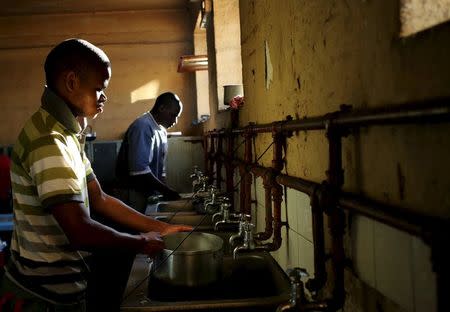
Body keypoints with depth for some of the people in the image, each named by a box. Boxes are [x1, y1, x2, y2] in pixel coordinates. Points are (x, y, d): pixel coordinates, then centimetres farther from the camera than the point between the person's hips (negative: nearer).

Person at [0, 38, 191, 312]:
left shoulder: (67, 133, 7)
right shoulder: (48, 141, -25)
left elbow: (99, 199, 10)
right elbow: (80, 232, -30)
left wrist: (160, 228, 6)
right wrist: (142, 243, -15)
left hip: (63, 283, 9)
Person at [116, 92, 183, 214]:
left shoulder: (162, 130, 11)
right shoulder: (143, 126, -17)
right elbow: (139, 170, -26)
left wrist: (166, 191, 5)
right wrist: (167, 191, -20)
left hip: (152, 193, 8)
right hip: (135, 194, -8)